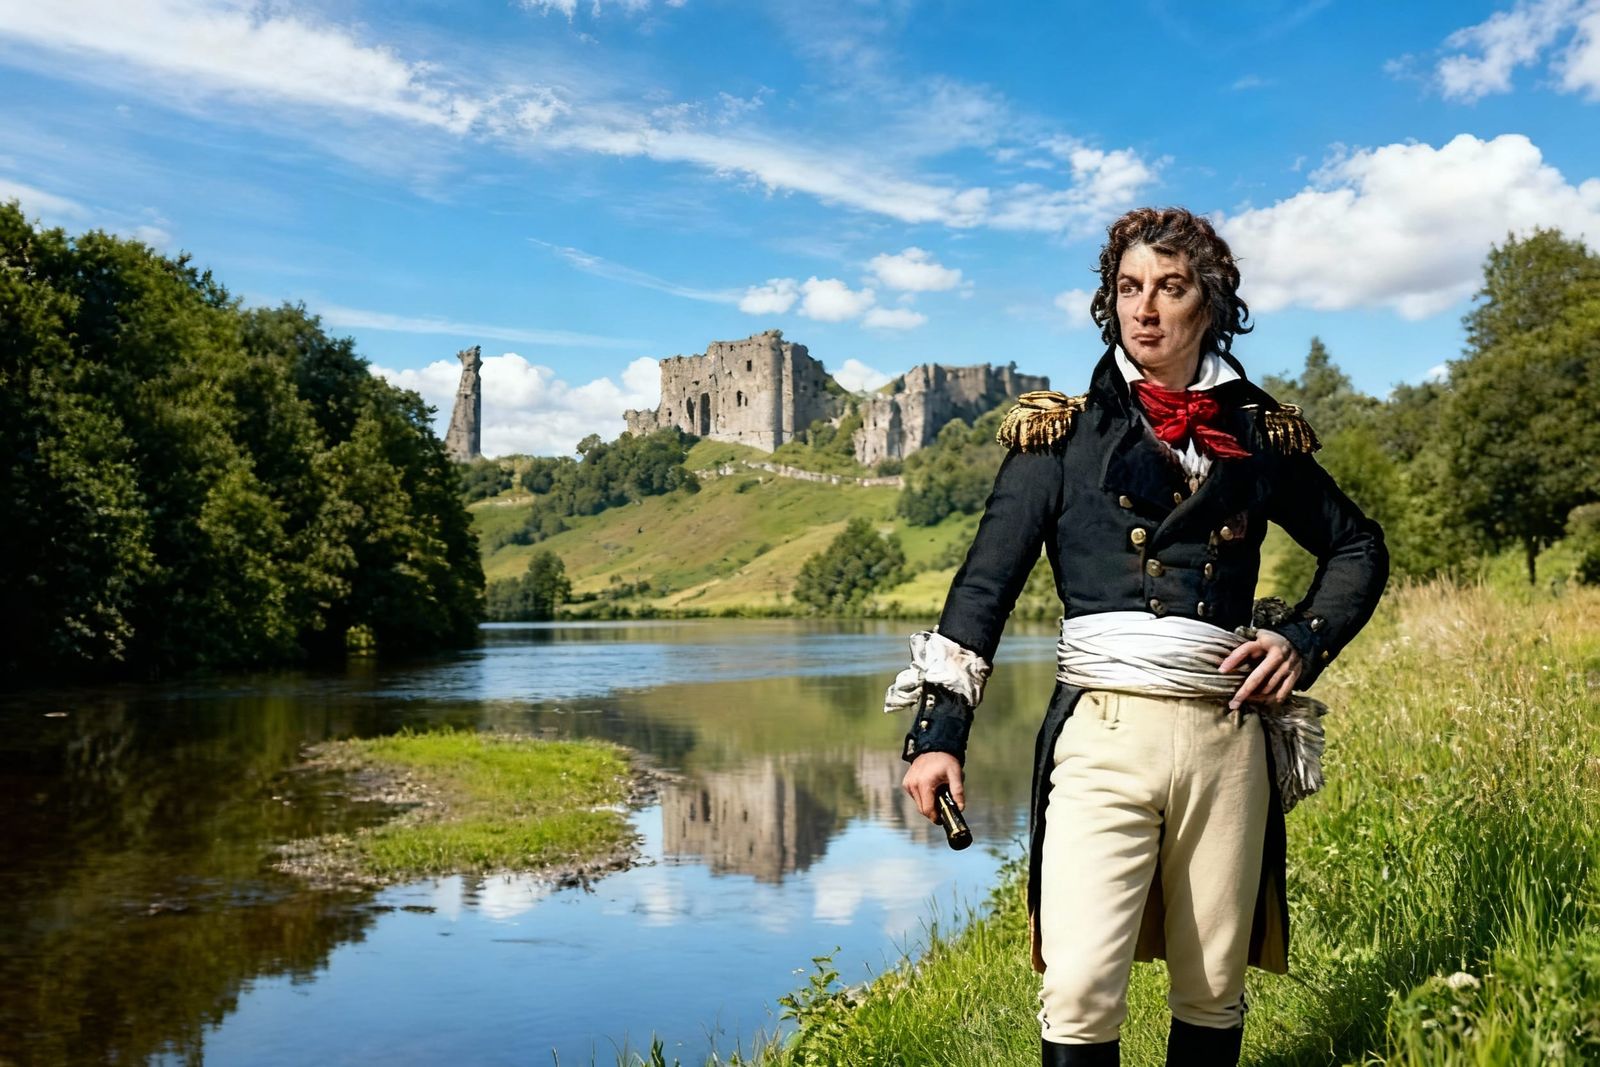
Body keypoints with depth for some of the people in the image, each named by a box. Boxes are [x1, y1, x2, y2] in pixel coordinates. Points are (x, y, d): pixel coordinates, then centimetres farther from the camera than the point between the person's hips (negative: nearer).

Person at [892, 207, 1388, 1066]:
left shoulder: (1259, 436, 12)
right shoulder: (1062, 433, 5)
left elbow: (1358, 549, 24)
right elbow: (986, 582, 1)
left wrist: (1304, 640, 6)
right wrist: (938, 731, -7)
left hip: (1226, 740, 3)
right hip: (1104, 736, -2)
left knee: (1214, 995, 10)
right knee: (1079, 992, -11)